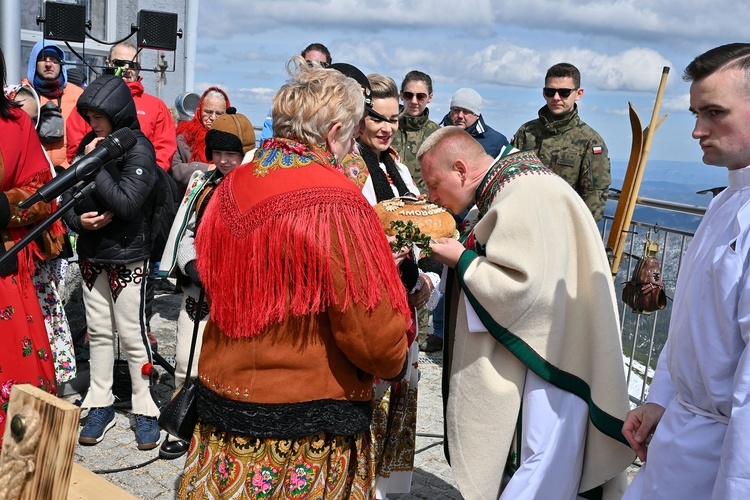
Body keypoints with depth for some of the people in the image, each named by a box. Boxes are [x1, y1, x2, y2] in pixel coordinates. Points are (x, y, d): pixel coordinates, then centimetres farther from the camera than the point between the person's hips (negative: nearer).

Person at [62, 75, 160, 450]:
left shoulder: (138, 148, -12)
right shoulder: (89, 145, 4)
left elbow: (127, 203, -23)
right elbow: (68, 193, 9)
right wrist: (78, 219, -11)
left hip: (127, 257, -5)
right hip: (91, 254, 6)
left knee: (132, 335, 0)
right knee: (98, 332, 13)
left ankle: (144, 409, 13)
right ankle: (100, 404, 24)